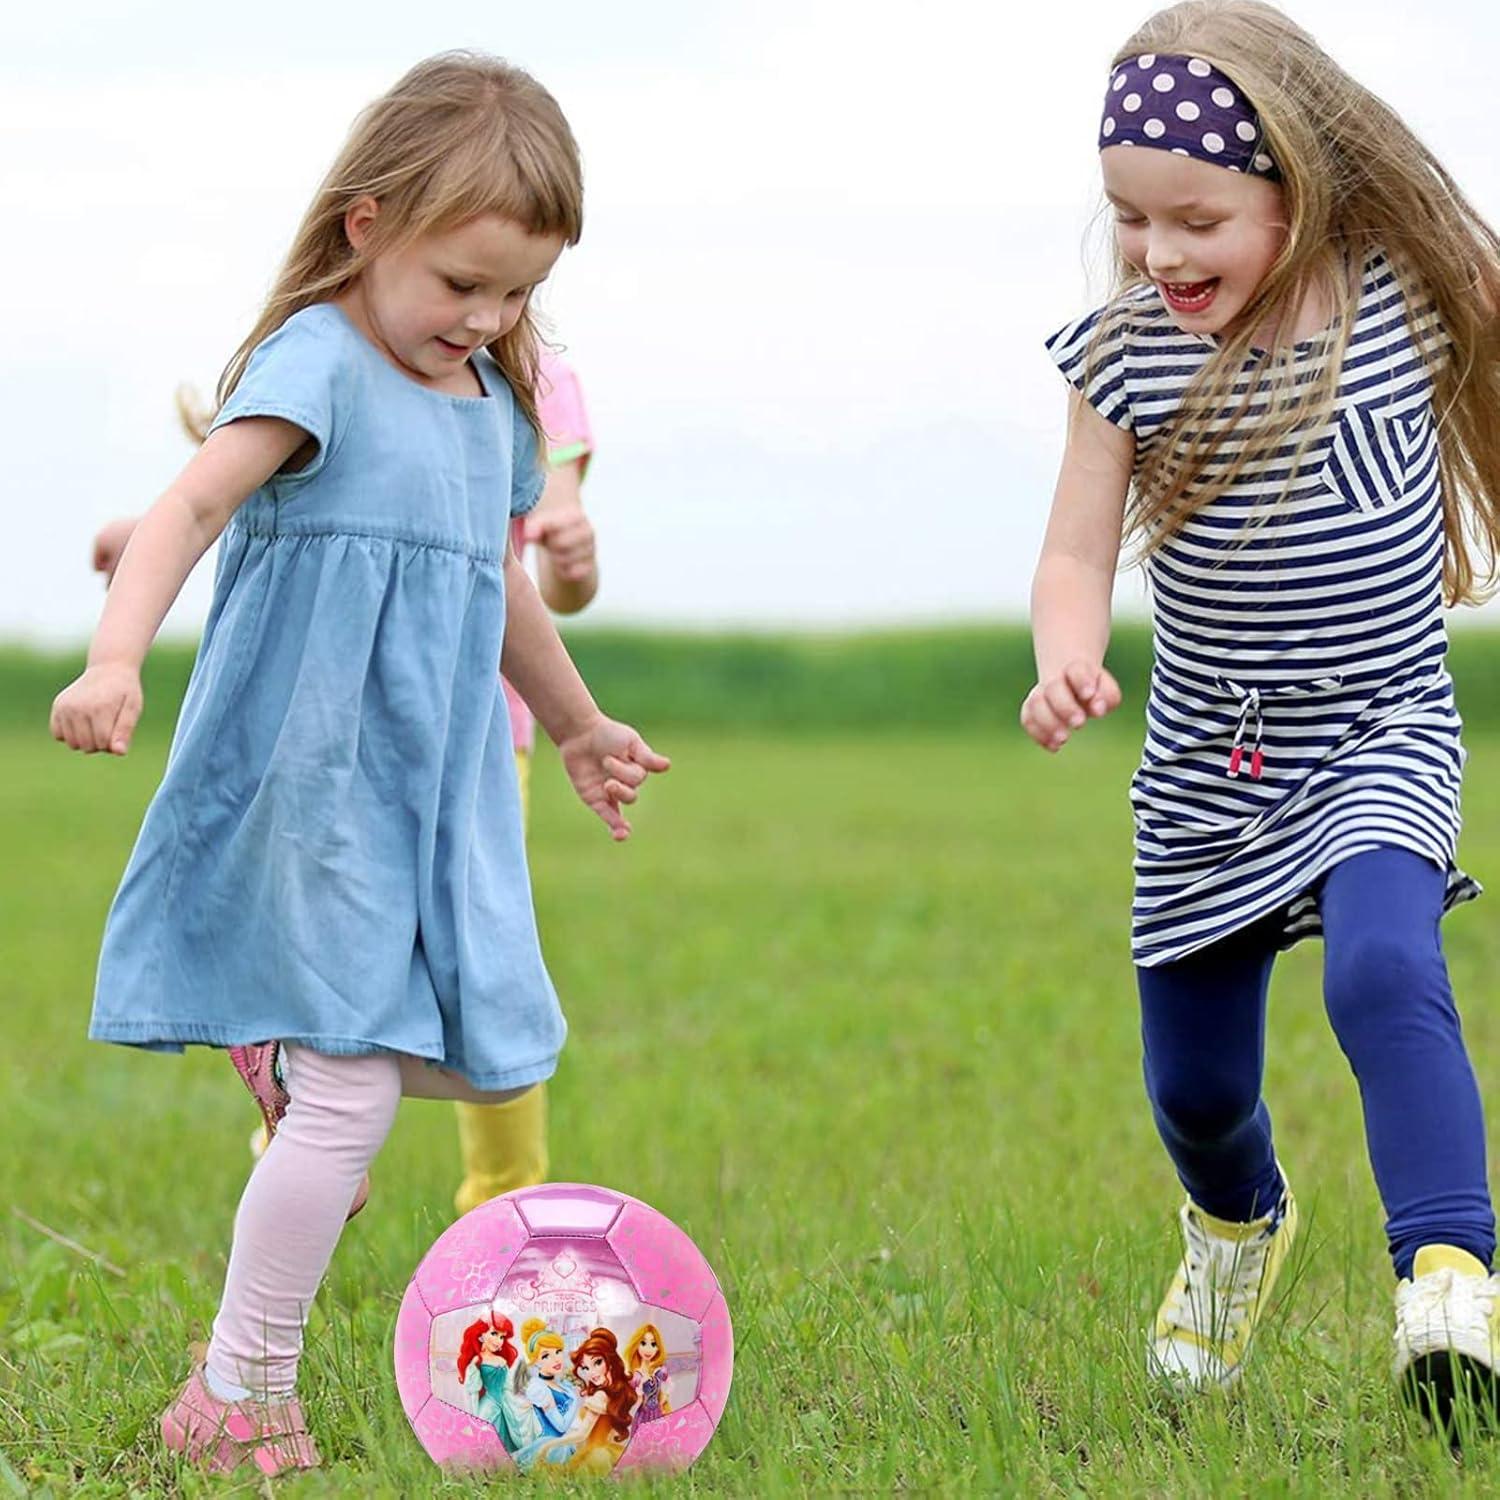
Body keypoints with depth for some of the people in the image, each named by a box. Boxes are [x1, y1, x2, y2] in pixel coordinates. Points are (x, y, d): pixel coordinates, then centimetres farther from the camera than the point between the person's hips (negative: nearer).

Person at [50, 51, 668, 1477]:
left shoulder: (491, 398, 13)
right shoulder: (320, 361, -12)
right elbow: (195, 503, -28)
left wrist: (578, 725, 41)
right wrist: (115, 656, -44)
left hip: (435, 787, 8)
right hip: (312, 784, -8)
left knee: (490, 1061, 8)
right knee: (352, 1103, -10)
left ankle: (289, 1041, 35)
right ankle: (235, 1390, 4)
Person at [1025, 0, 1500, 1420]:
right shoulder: (1124, 354, -8)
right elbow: (1078, 553, -8)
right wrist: (1068, 662, -28)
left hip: (1379, 738, -3)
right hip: (1204, 766, 3)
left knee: (1382, 972, -32)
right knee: (1193, 1085, 14)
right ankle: (1238, 1225, 48)